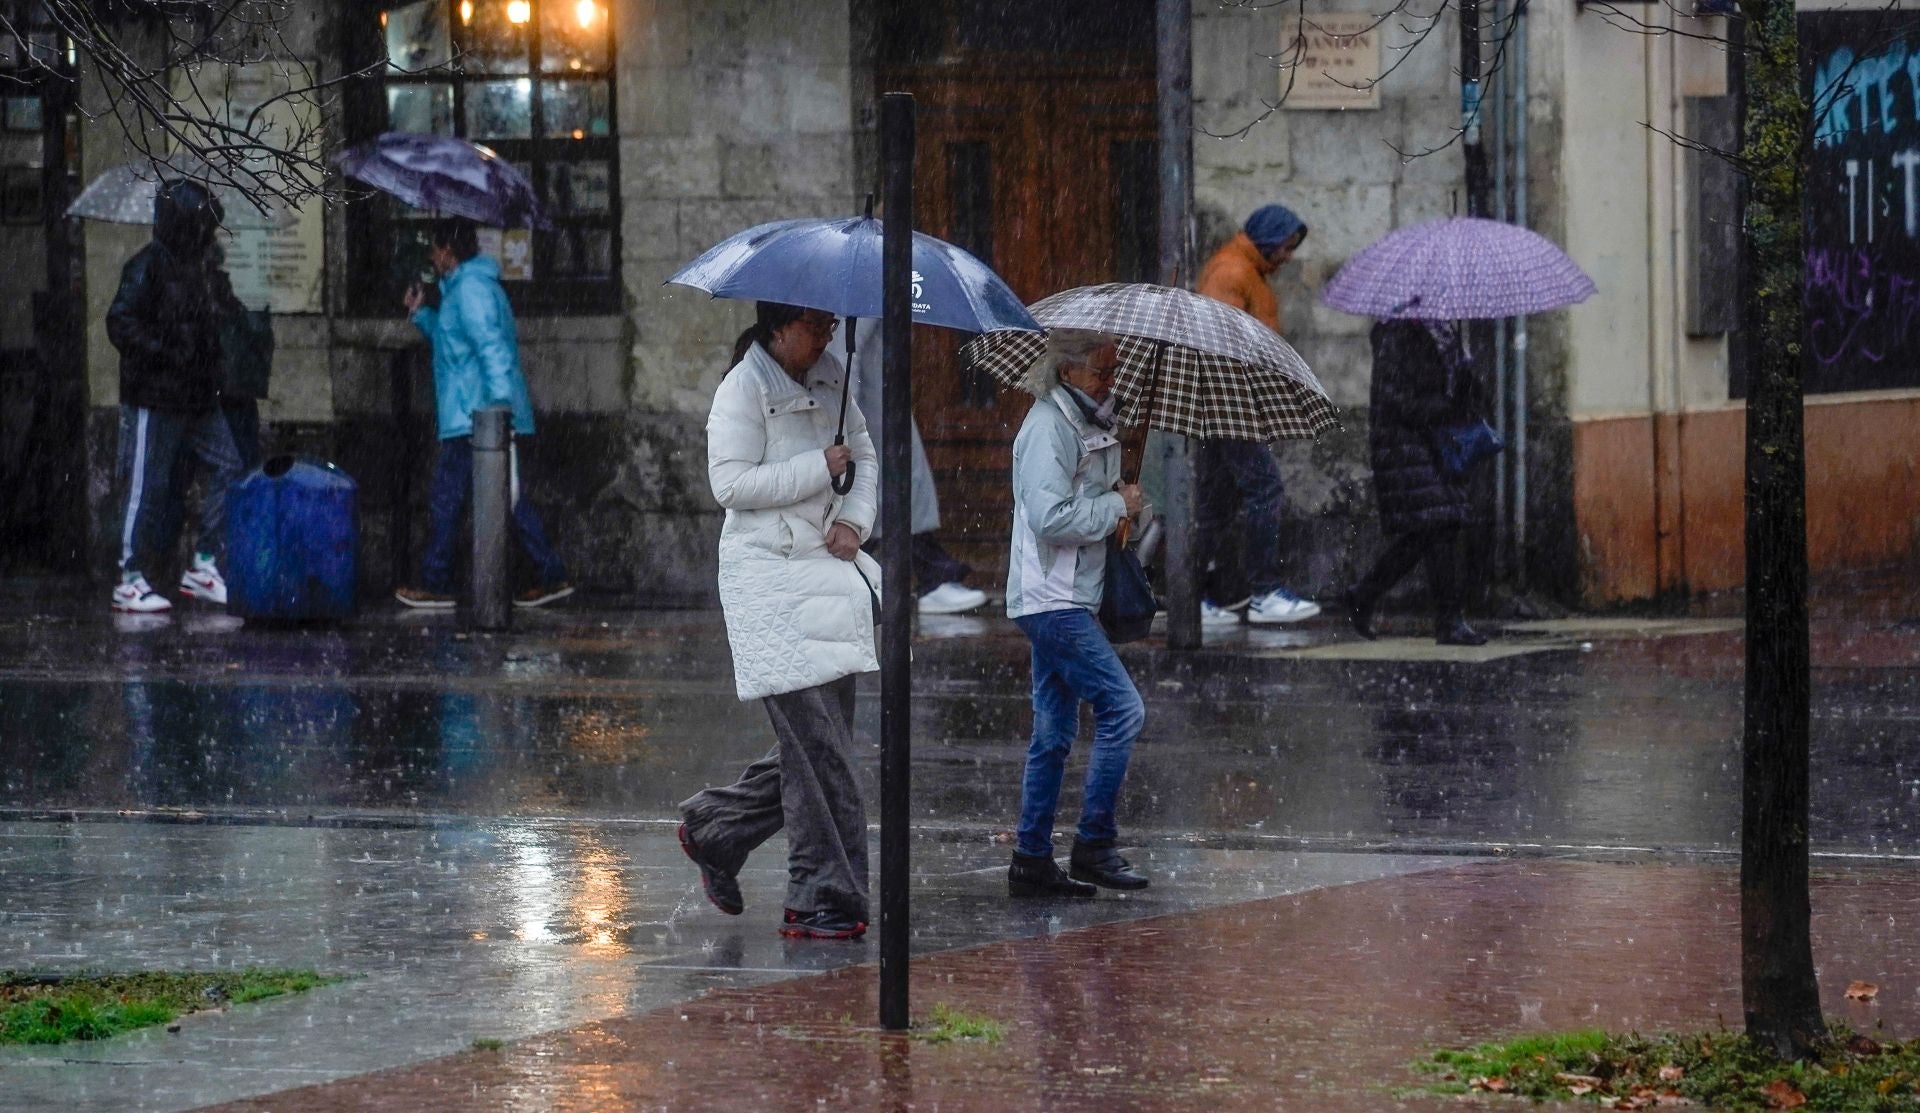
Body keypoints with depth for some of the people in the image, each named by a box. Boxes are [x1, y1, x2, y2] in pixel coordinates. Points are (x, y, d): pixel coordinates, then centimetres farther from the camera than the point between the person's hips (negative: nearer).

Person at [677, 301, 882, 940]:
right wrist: (820, 467, -15)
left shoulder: (830, 382, 13)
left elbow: (865, 458, 21)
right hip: (768, 579, -8)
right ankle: (826, 899, -7)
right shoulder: (744, 390, -9)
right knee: (816, 743, -11)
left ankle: (714, 828, 29)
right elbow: (731, 482, -16)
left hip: (826, 569, 8)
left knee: (824, 739, 9)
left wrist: (855, 520, 2)